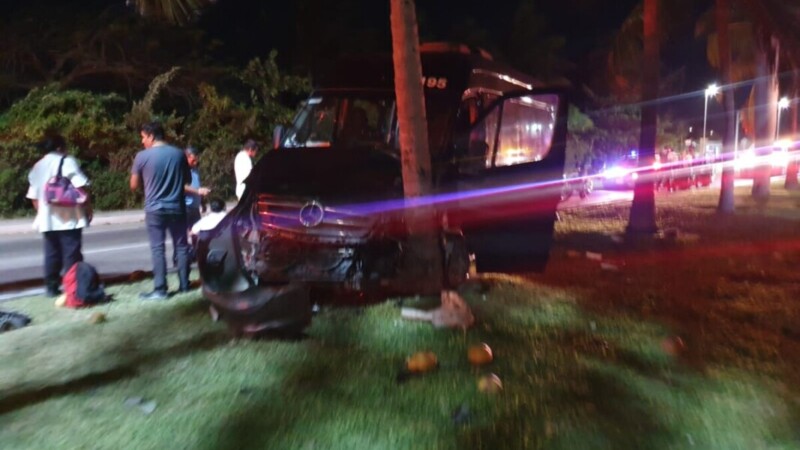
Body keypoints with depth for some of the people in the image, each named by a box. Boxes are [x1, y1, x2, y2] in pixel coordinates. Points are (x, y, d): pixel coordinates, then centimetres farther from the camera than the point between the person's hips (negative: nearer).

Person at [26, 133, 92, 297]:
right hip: (69, 217, -5)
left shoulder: (37, 167, 14)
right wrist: (88, 207, -7)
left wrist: (42, 213, 23)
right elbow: (80, 187, -14)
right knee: (71, 254, -2)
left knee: (51, 254, 12)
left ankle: (51, 287, 15)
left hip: (47, 219, 6)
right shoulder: (67, 162, -3)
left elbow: (33, 196, 14)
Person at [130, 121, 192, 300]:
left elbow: (134, 186, 0)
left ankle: (160, 289, 0)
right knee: (181, 246, 9)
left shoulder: (142, 156, -7)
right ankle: (184, 285, 14)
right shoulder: (179, 153, 2)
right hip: (177, 208, 3)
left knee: (157, 249, 0)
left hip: (155, 209, -3)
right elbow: (188, 180, 12)